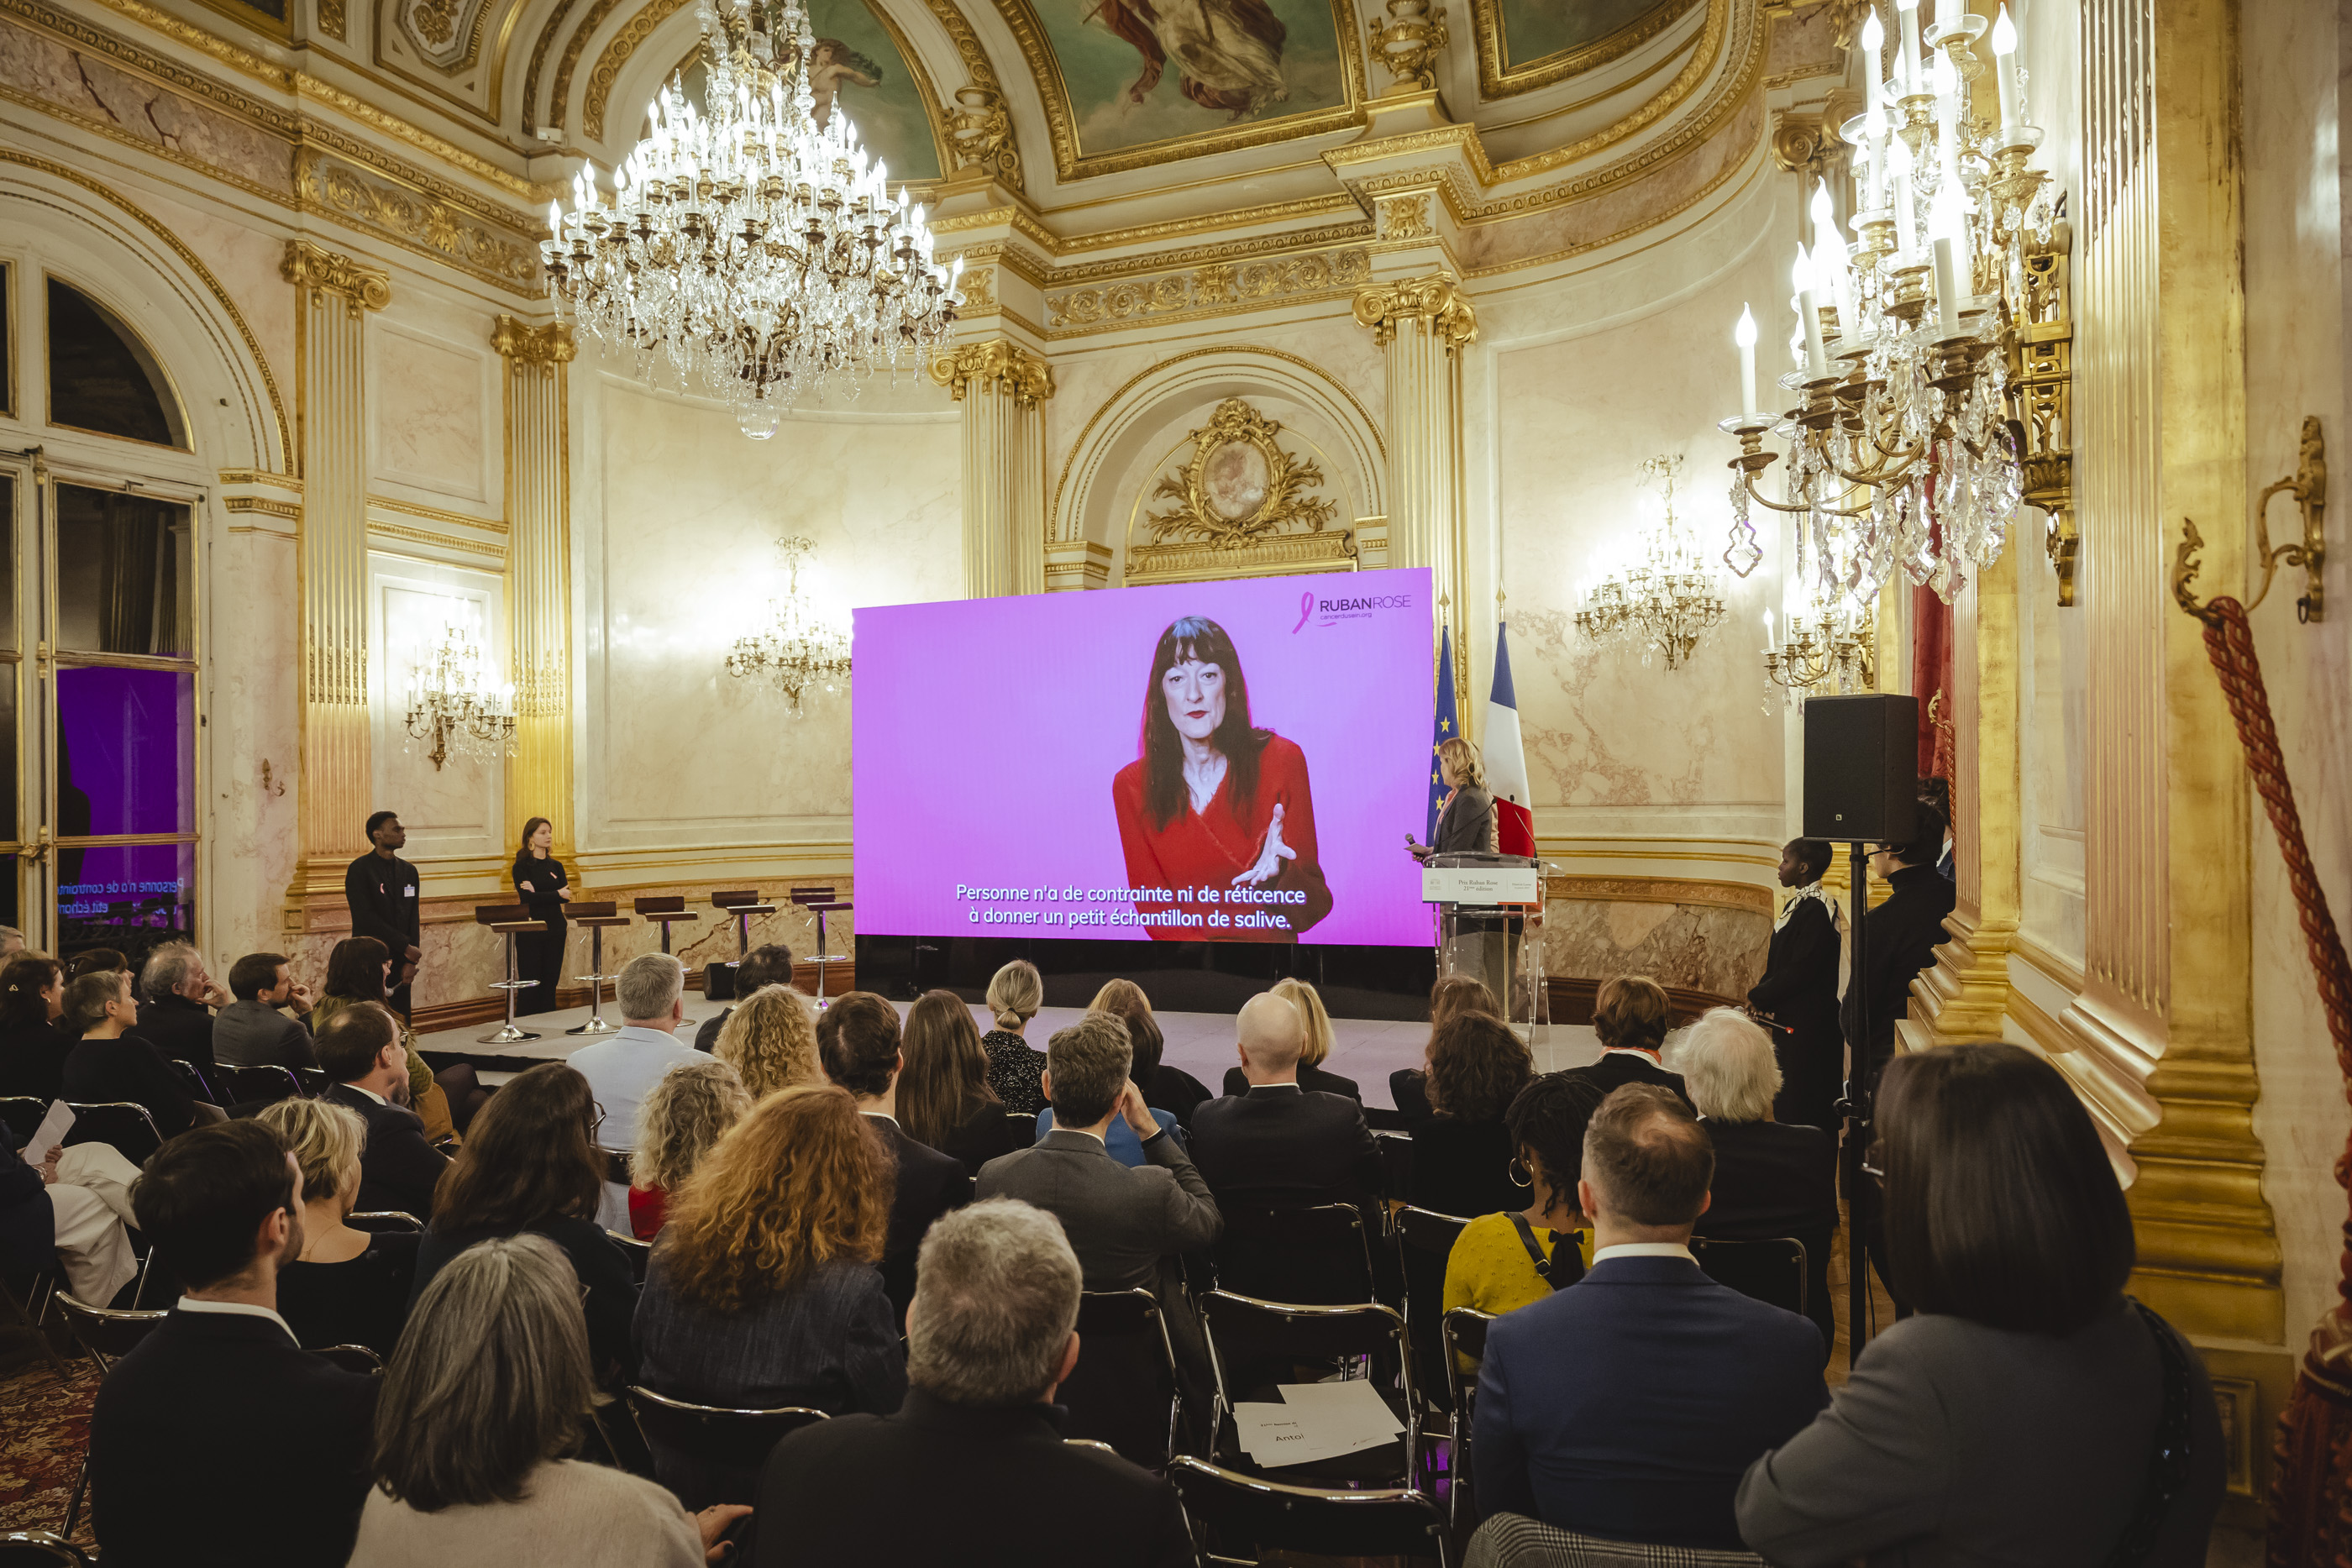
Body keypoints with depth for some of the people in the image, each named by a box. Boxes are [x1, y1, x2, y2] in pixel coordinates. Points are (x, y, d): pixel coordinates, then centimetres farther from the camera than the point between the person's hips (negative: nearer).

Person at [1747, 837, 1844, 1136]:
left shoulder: (1816, 909, -19)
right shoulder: (1798, 903, 11)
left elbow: (1802, 969, -22)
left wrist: (1760, 996, -11)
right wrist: (1763, 986, 0)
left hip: (1808, 1025, -10)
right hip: (1789, 1020, 10)